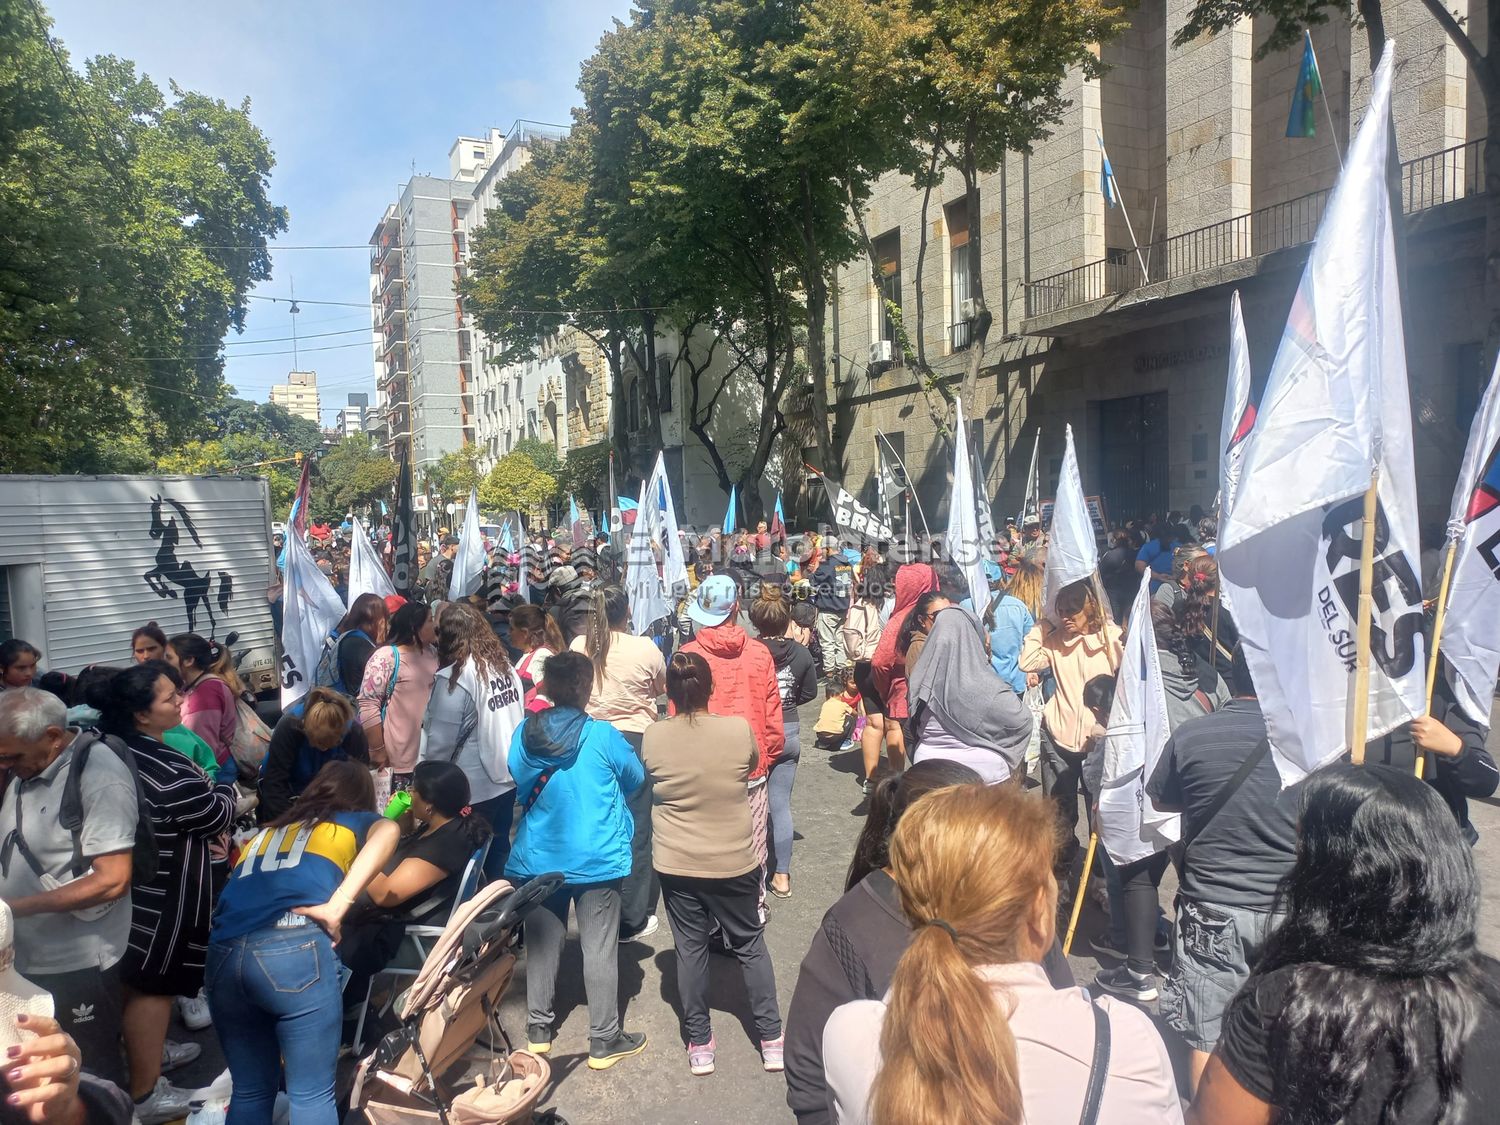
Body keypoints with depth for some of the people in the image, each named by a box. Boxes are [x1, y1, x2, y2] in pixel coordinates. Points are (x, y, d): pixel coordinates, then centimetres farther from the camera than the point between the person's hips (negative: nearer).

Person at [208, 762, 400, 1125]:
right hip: (294, 948, -5)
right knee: (312, 1093, 5)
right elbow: (387, 831, -3)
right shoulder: (355, 821, 20)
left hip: (224, 952, 5)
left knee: (250, 1090, 20)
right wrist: (338, 904, -9)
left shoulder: (264, 832, 34)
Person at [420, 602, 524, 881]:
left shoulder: (454, 678, -18)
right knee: (499, 848, 20)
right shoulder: (505, 666, 1)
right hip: (509, 777, 7)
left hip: (475, 787, -6)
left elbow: (441, 741, -16)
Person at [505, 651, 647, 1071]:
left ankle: (539, 1028, 29)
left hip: (538, 858, 3)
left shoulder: (524, 733, -8)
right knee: (599, 947, 7)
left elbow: (516, 787, 6)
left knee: (542, 942, 17)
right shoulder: (602, 736, -17)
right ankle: (604, 1039, 15)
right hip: (596, 860, -3)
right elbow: (636, 777, -1)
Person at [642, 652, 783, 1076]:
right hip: (735, 862, 0)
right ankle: (771, 1039, 25)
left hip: (676, 865, 1)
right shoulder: (740, 729, -17)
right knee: (750, 946, 16)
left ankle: (699, 1045, 25)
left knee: (690, 949, 15)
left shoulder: (653, 738, -14)